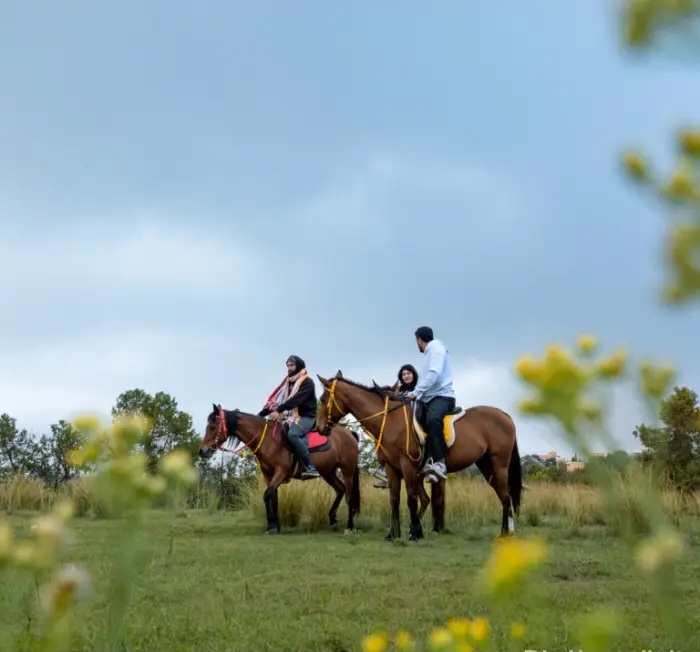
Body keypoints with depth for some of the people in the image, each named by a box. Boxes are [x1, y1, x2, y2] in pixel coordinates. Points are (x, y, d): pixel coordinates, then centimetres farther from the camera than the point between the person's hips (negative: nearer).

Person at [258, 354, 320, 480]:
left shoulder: (307, 382, -6)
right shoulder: (288, 383, 19)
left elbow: (296, 400, -21)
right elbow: (276, 400, 17)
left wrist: (279, 410, -32)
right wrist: (260, 415, 7)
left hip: (306, 417, -9)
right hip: (292, 417, 9)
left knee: (292, 434, -36)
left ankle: (311, 468, -37)